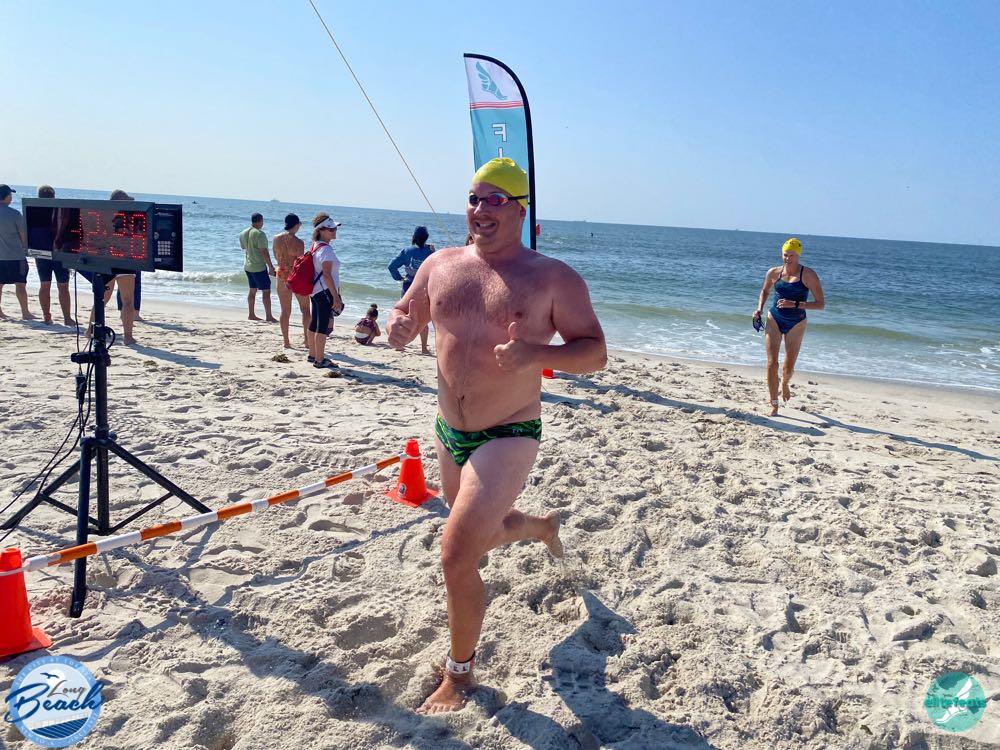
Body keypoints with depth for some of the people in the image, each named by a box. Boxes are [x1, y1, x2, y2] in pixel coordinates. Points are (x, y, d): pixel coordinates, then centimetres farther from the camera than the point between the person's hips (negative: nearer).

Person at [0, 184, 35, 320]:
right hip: (15, 255, -5)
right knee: (20, 284, 1)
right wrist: (25, 251, 8)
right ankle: (25, 312, 5)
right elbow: (23, 235, -7)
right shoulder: (15, 214, -12)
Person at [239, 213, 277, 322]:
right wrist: (271, 267, -16)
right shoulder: (259, 234, -18)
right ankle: (268, 316, -3)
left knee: (252, 290, 14)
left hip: (248, 266, 8)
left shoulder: (243, 233, 6)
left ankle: (251, 315, 17)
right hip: (259, 267, -8)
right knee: (266, 291, -3)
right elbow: (264, 252, -21)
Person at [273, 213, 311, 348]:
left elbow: (276, 258, 11)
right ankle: (306, 337, 7)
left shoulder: (276, 238, -1)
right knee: (305, 308, 12)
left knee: (285, 310, 10)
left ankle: (286, 341, 12)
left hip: (281, 274, 4)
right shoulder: (298, 242, -17)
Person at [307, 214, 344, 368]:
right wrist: (336, 296, -22)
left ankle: (312, 355, 27)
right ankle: (319, 360, -4)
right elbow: (327, 275, -22)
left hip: (315, 290, 10)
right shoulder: (326, 249, -17)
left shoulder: (315, 246, 13)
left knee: (314, 323, 16)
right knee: (324, 326, -6)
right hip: (325, 291, -10)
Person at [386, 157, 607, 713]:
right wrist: (397, 326, -11)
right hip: (449, 435, 6)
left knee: (456, 556, -12)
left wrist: (535, 354, -29)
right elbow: (406, 315, 15)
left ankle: (460, 674, 13)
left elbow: (595, 352, -10)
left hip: (508, 438, -6)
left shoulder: (553, 277, -9)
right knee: (482, 534, 27)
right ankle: (541, 525, 62)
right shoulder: (441, 265, 4)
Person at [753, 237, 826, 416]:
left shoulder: (808, 275, -10)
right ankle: (774, 404, 3)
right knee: (772, 363, -9)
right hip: (774, 320, 2)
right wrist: (759, 308, 3)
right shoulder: (773, 272, 0)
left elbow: (821, 304, -13)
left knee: (789, 368, 6)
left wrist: (795, 304, -23)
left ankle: (785, 383, 44)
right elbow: (764, 291, 21)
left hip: (796, 324, -2)